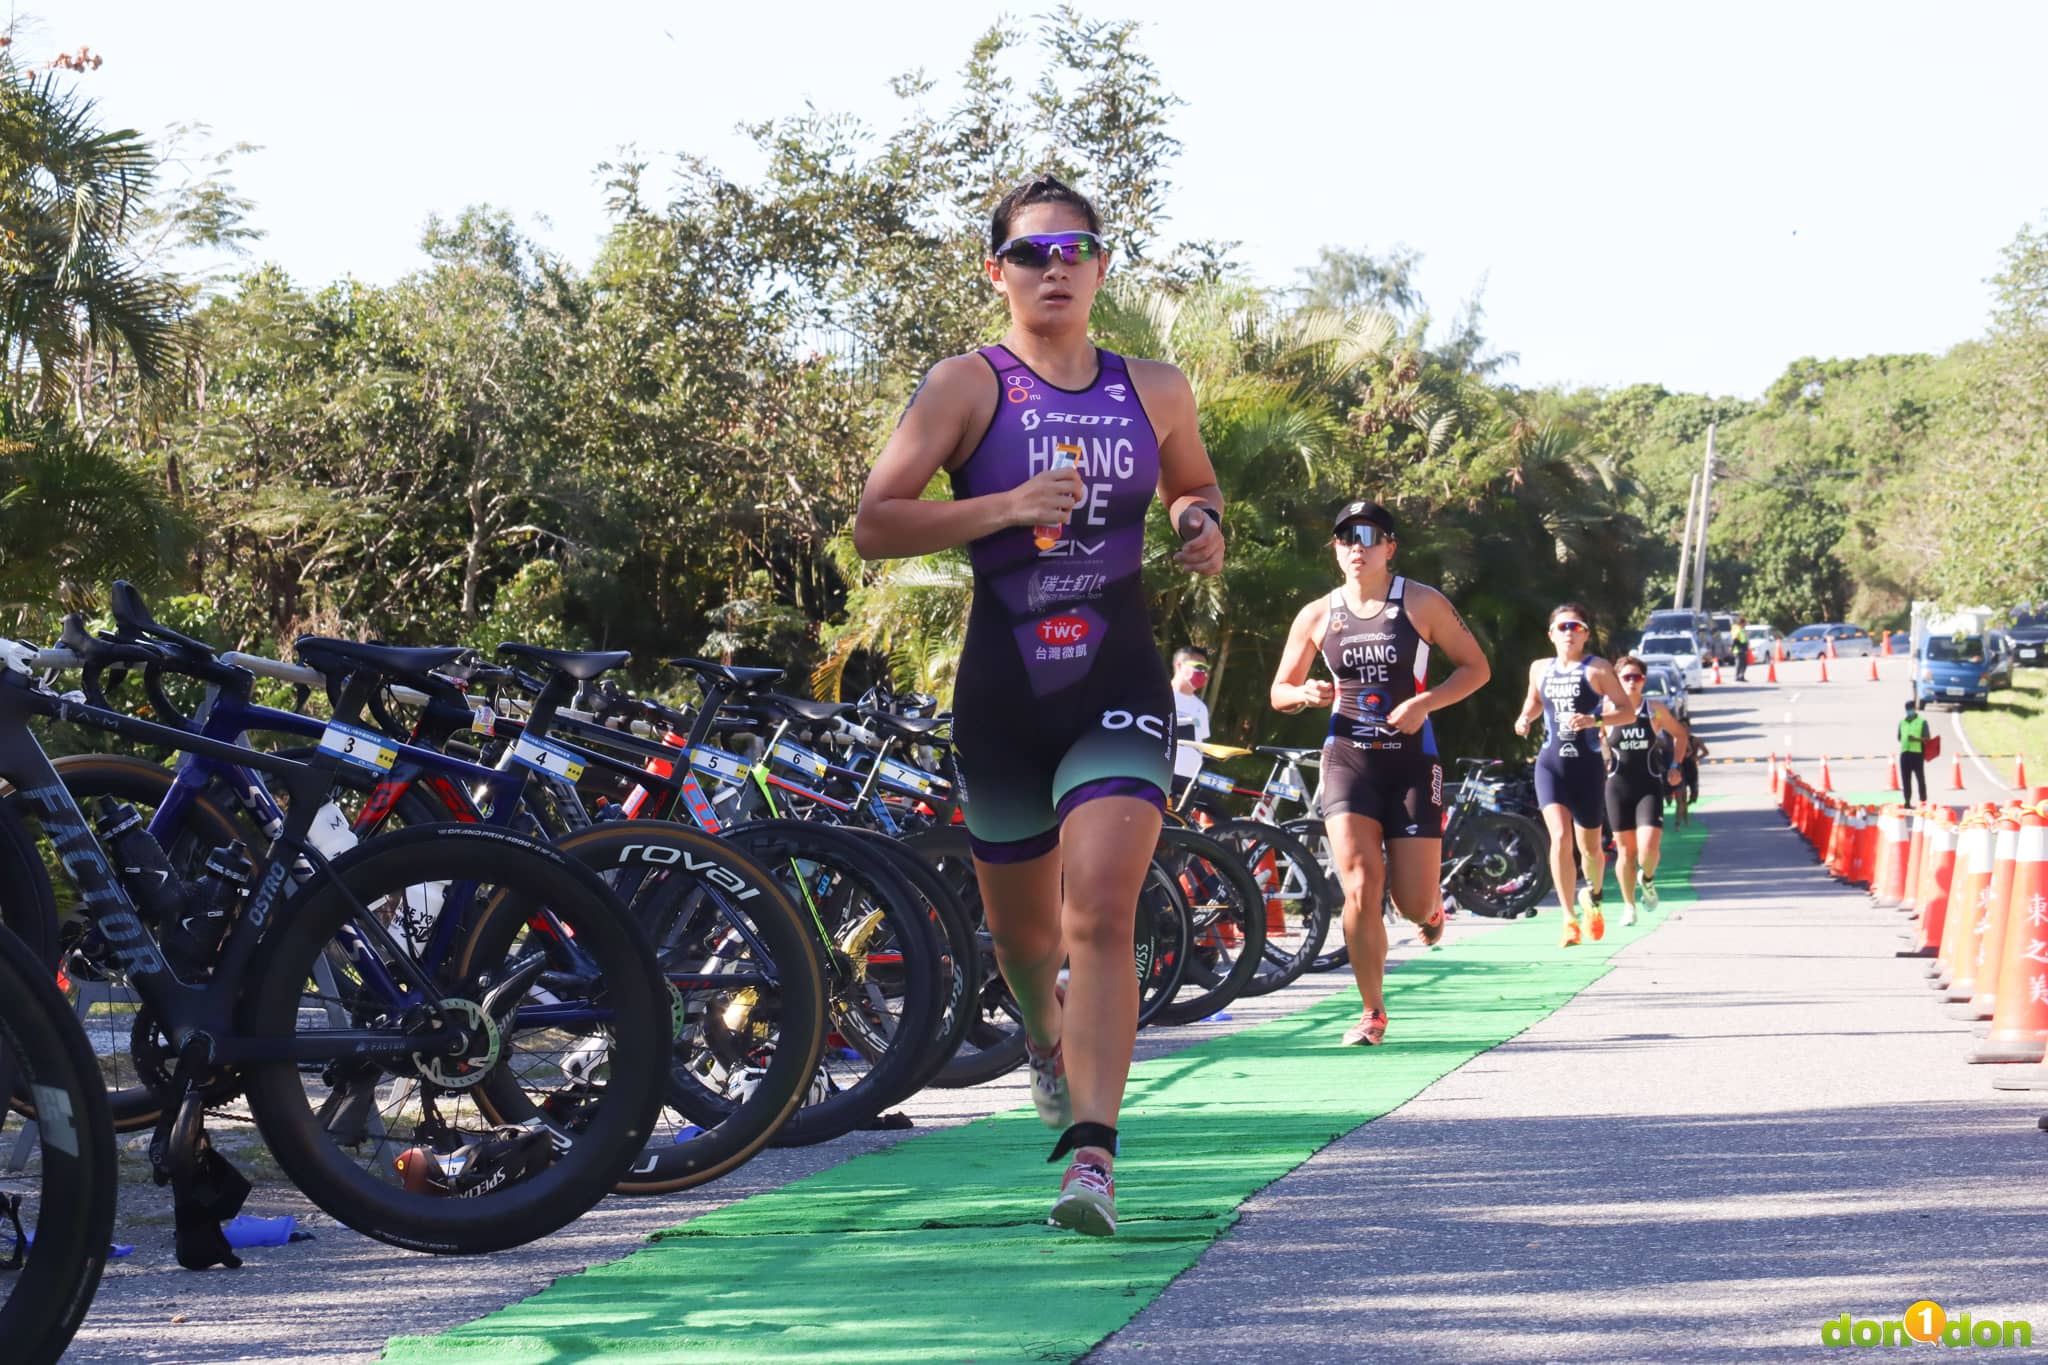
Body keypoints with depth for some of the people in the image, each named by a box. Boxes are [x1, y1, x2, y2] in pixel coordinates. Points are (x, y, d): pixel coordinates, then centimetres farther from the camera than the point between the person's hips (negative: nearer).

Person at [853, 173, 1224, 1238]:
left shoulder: (1154, 392, 7)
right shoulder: (966, 386, -2)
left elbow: (1196, 484, 27)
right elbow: (873, 524, -9)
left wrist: (1202, 525, 3)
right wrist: (1008, 505, -20)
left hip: (1120, 687, 0)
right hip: (1002, 690, 0)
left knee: (1100, 913, -18)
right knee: (1019, 923, 16)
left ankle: (1092, 1156, -22)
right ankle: (1047, 1035, 52)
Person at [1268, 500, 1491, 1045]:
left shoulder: (1422, 603, 1)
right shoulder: (1316, 616, 7)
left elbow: (1476, 667, 5)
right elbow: (1279, 692, 15)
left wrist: (1426, 702, -12)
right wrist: (1307, 693, -9)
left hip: (1411, 759, -1)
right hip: (1347, 758, 1)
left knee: (1414, 905, -4)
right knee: (1361, 890, -15)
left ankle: (1431, 905, 37)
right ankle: (1372, 1012, 2)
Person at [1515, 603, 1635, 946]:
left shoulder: (1598, 669, -2)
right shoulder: (1540, 669, 10)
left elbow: (1628, 711, -5)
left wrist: (1595, 719, -21)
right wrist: (1525, 718, 7)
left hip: (1588, 765, -2)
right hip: (1551, 764, 2)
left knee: (1589, 845, 10)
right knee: (1560, 837, -18)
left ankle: (1592, 896, 43)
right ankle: (1569, 920, -16)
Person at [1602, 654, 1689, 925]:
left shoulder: (1656, 710, 1)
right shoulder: (1608, 710, -1)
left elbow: (1680, 735, 17)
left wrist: (1675, 764, 8)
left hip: (1650, 786, 0)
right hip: (1618, 787, 0)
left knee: (1648, 847, -15)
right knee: (1625, 850, 4)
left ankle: (1647, 878, 19)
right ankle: (1629, 906, 19)